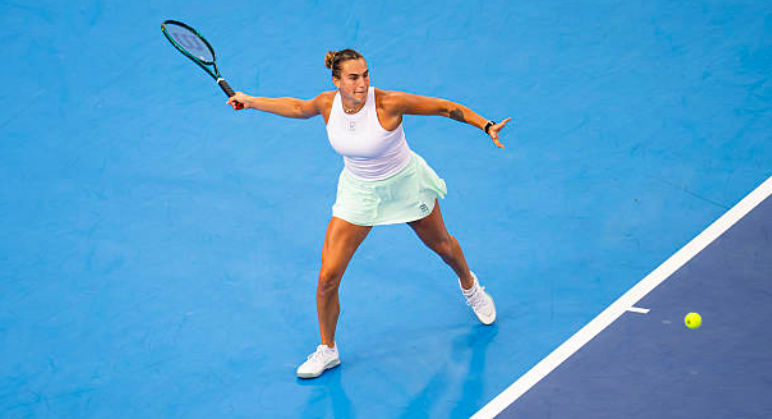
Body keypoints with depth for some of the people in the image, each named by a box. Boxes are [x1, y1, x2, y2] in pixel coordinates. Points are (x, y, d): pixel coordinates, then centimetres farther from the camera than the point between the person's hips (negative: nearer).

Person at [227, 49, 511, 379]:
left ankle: (470, 286, 60)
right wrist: (250, 101, 9)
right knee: (328, 278, -7)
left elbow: (445, 107, -21)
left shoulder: (389, 103, -30)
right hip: (358, 191, 2)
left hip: (404, 184, -2)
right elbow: (298, 107, 6)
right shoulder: (328, 103, -17)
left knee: (442, 246, 24)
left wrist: (486, 126, -29)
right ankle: (327, 350, 16)